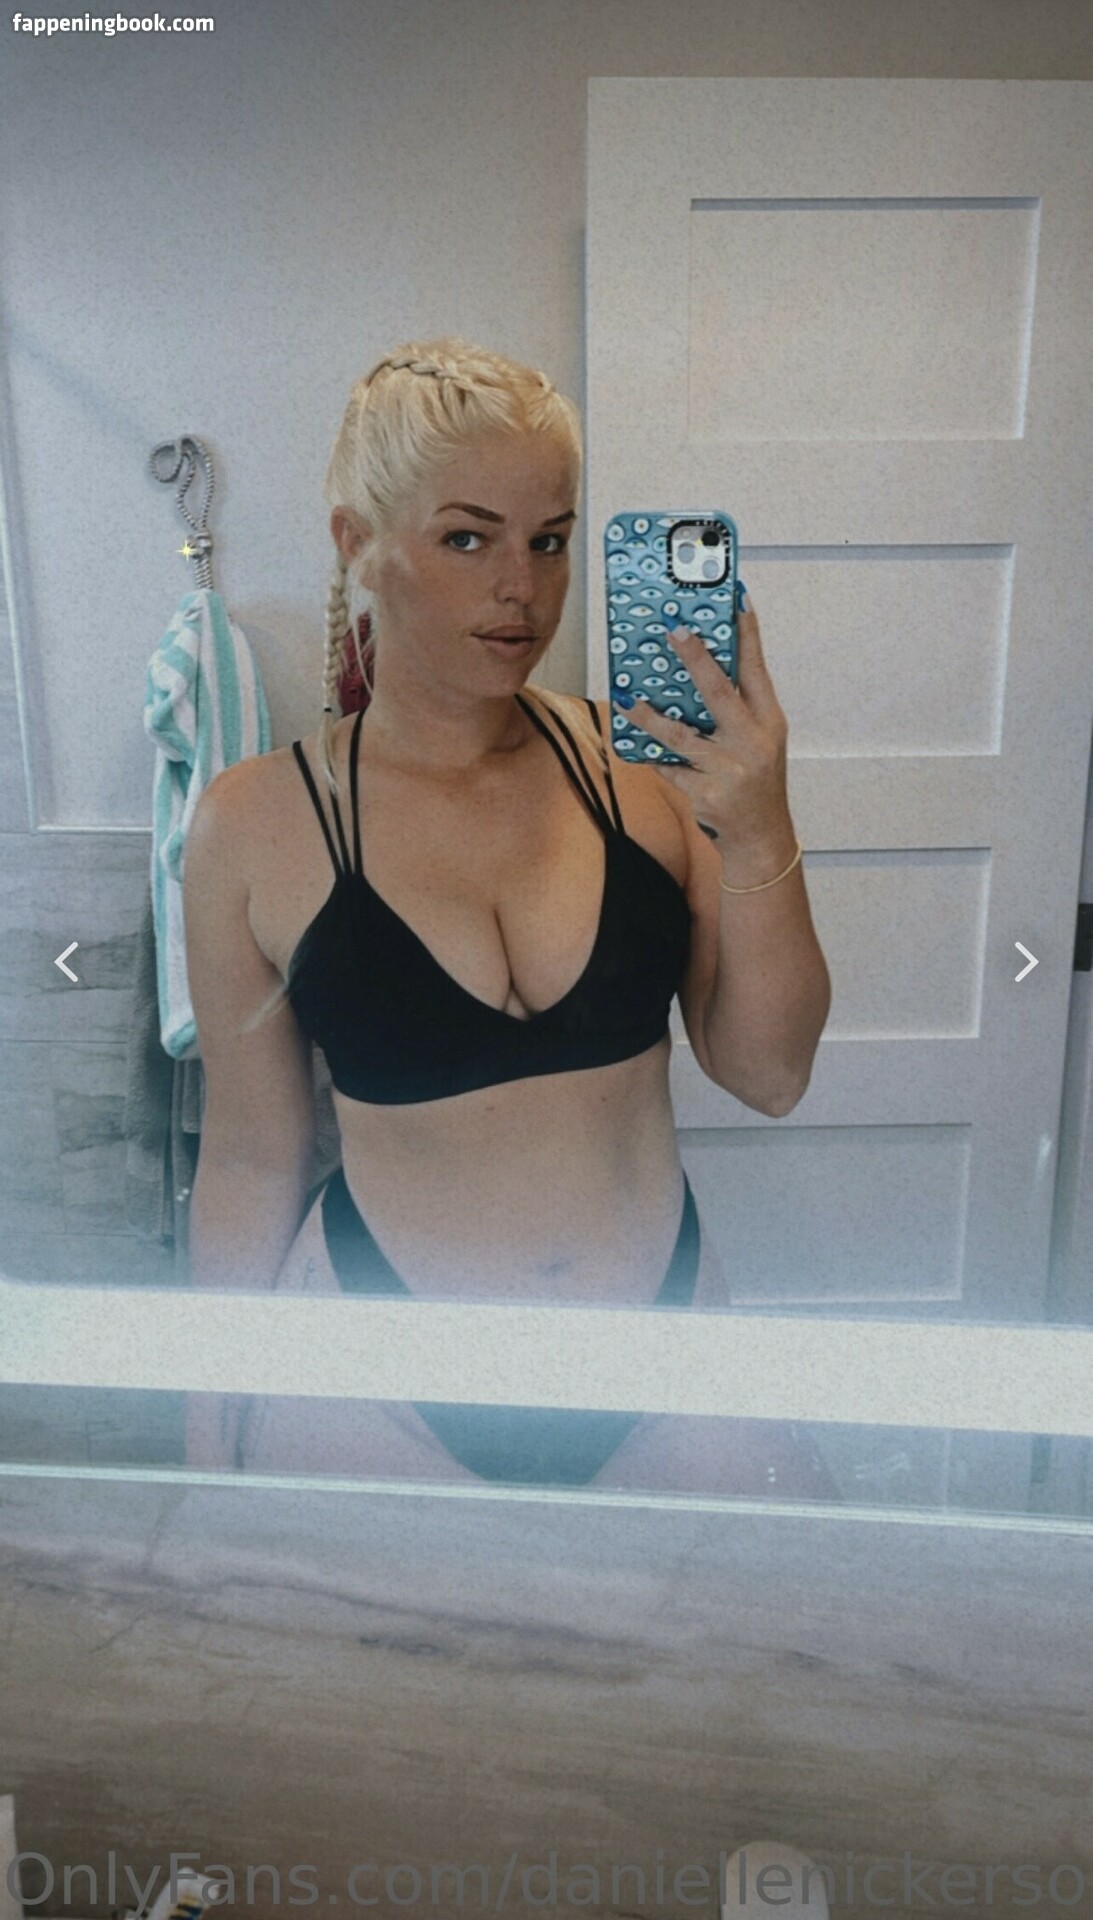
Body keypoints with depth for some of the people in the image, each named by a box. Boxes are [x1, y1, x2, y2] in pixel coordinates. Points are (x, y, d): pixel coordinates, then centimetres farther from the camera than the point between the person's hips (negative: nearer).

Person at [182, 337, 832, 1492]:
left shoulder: (640, 759, -6)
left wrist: (756, 838, -19)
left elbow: (769, 1078, -4)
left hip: (664, 1337, 2)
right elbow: (250, 1161, 0)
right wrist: (211, 1446, 6)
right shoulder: (256, 825, -9)